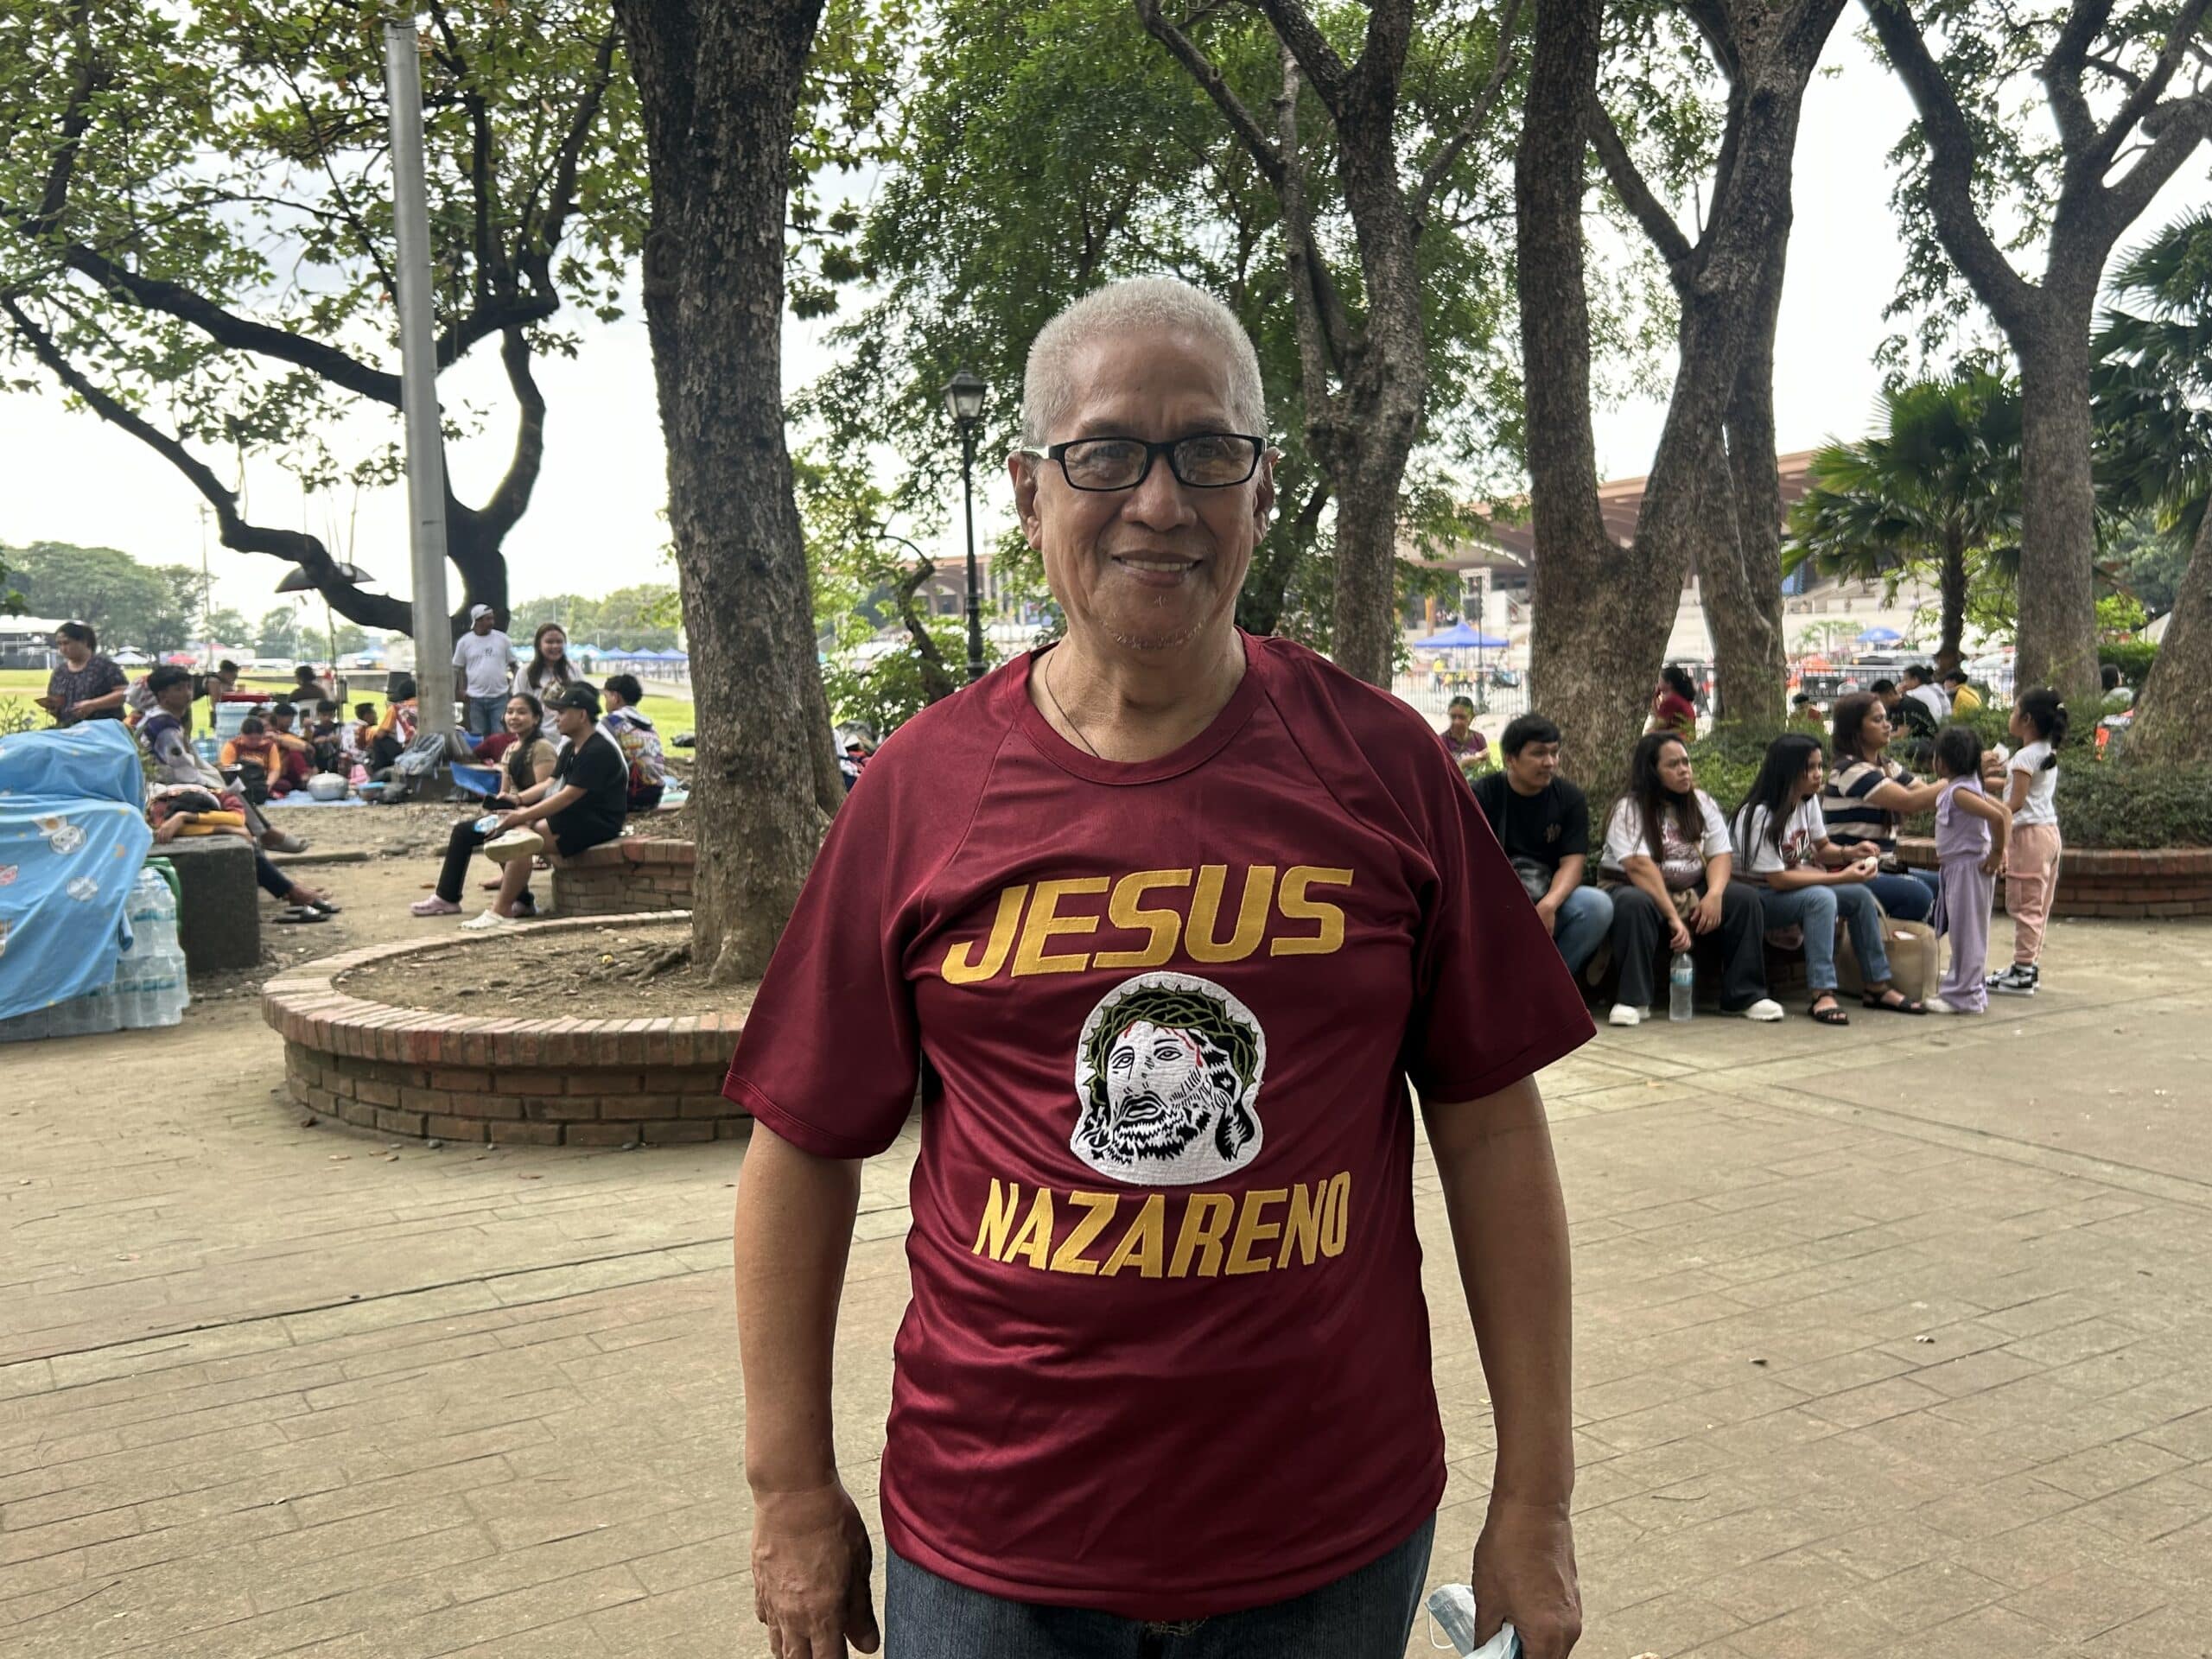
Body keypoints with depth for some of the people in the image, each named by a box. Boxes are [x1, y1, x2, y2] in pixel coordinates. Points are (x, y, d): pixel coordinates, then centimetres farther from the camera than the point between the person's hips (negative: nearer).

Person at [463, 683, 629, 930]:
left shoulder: (599, 750, -17)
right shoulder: (572, 749, 16)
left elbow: (567, 796, -22)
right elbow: (550, 784, 16)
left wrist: (523, 816, -22)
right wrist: (518, 799, -2)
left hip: (596, 824, -10)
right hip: (572, 818, 10)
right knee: (504, 832, -2)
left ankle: (500, 912, -21)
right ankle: (523, 901, 4)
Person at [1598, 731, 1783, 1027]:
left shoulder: (1702, 803, 6)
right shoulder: (1628, 809, -12)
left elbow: (1721, 855, -1)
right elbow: (1639, 867, -24)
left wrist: (1714, 894, -23)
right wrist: (1673, 917, -31)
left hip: (1692, 893, 5)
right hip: (1636, 888, -5)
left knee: (1744, 898, -18)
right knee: (1633, 904, -39)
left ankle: (1746, 995, -11)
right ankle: (1633, 1000, -29)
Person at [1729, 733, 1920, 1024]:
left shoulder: (1809, 801, 2)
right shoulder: (1759, 815, -24)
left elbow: (1821, 847, 14)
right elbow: (1778, 879, -26)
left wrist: (1849, 854, -10)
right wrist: (1840, 877, -25)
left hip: (1797, 886, 9)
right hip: (1755, 897, -9)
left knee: (1859, 895, -6)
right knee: (1821, 897, -31)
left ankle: (1877, 986, 2)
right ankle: (1823, 995, -36)